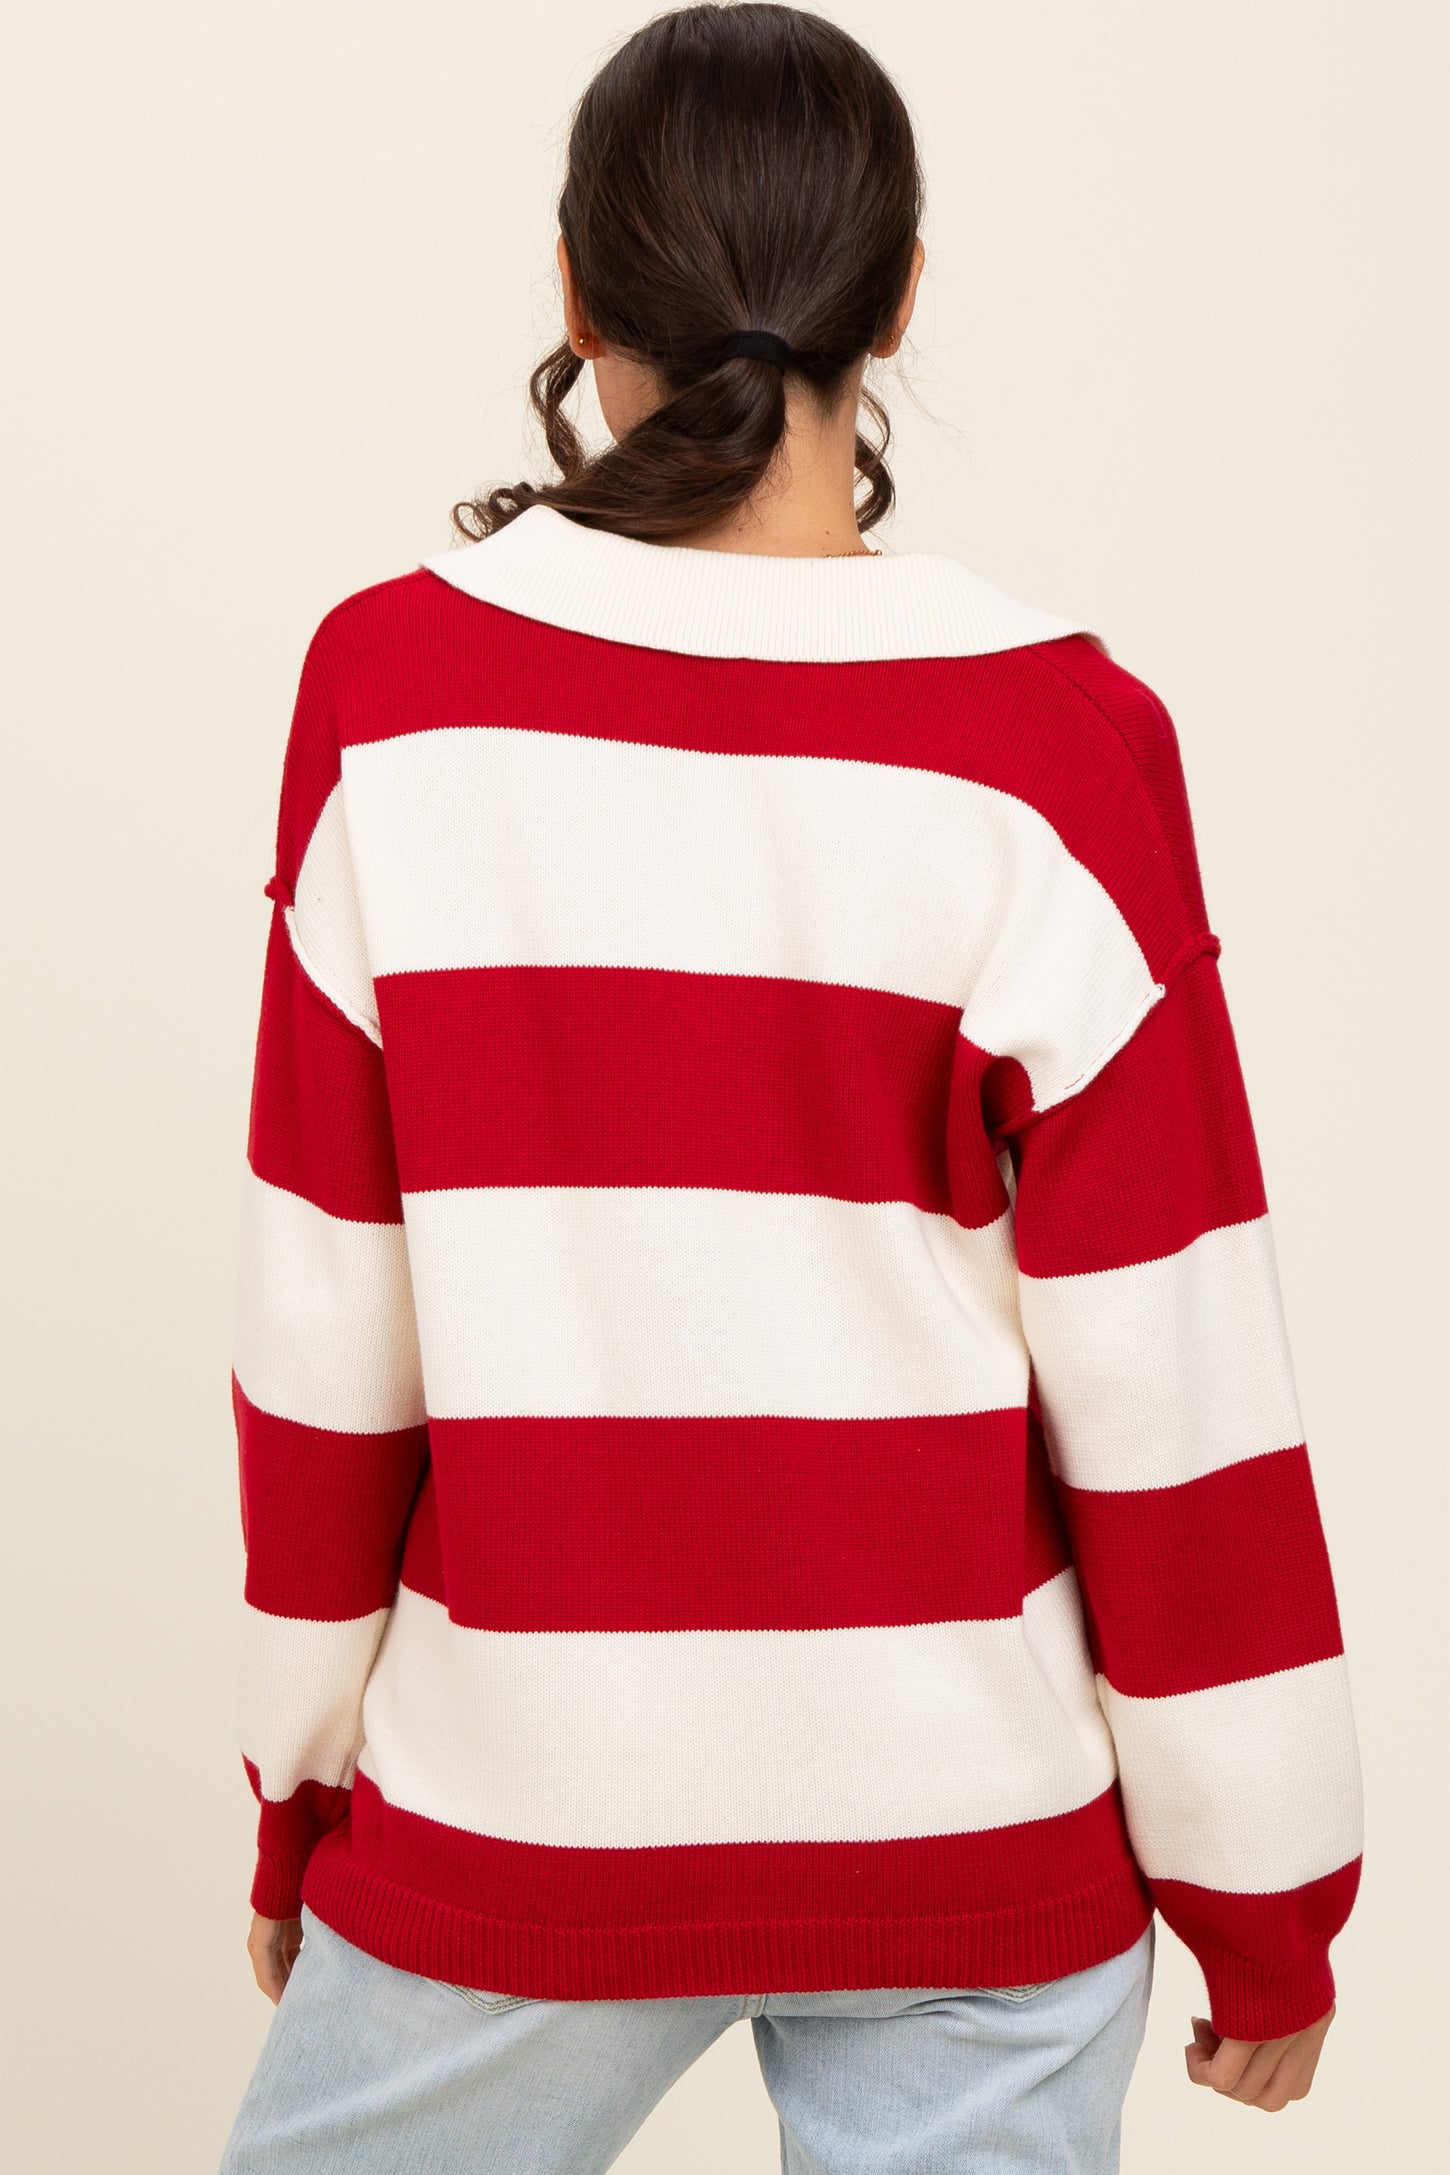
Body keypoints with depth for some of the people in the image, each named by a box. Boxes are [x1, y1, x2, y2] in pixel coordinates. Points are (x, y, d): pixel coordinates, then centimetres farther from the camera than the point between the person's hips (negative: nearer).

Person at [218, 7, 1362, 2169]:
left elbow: (330, 1317, -5)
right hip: (971, 1832, 0)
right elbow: (1167, 1370, -10)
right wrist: (1266, 1894, 3)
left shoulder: (395, 695, -9)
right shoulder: (1049, 748, -12)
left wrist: (302, 1785, 9)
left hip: (527, 1805, 1)